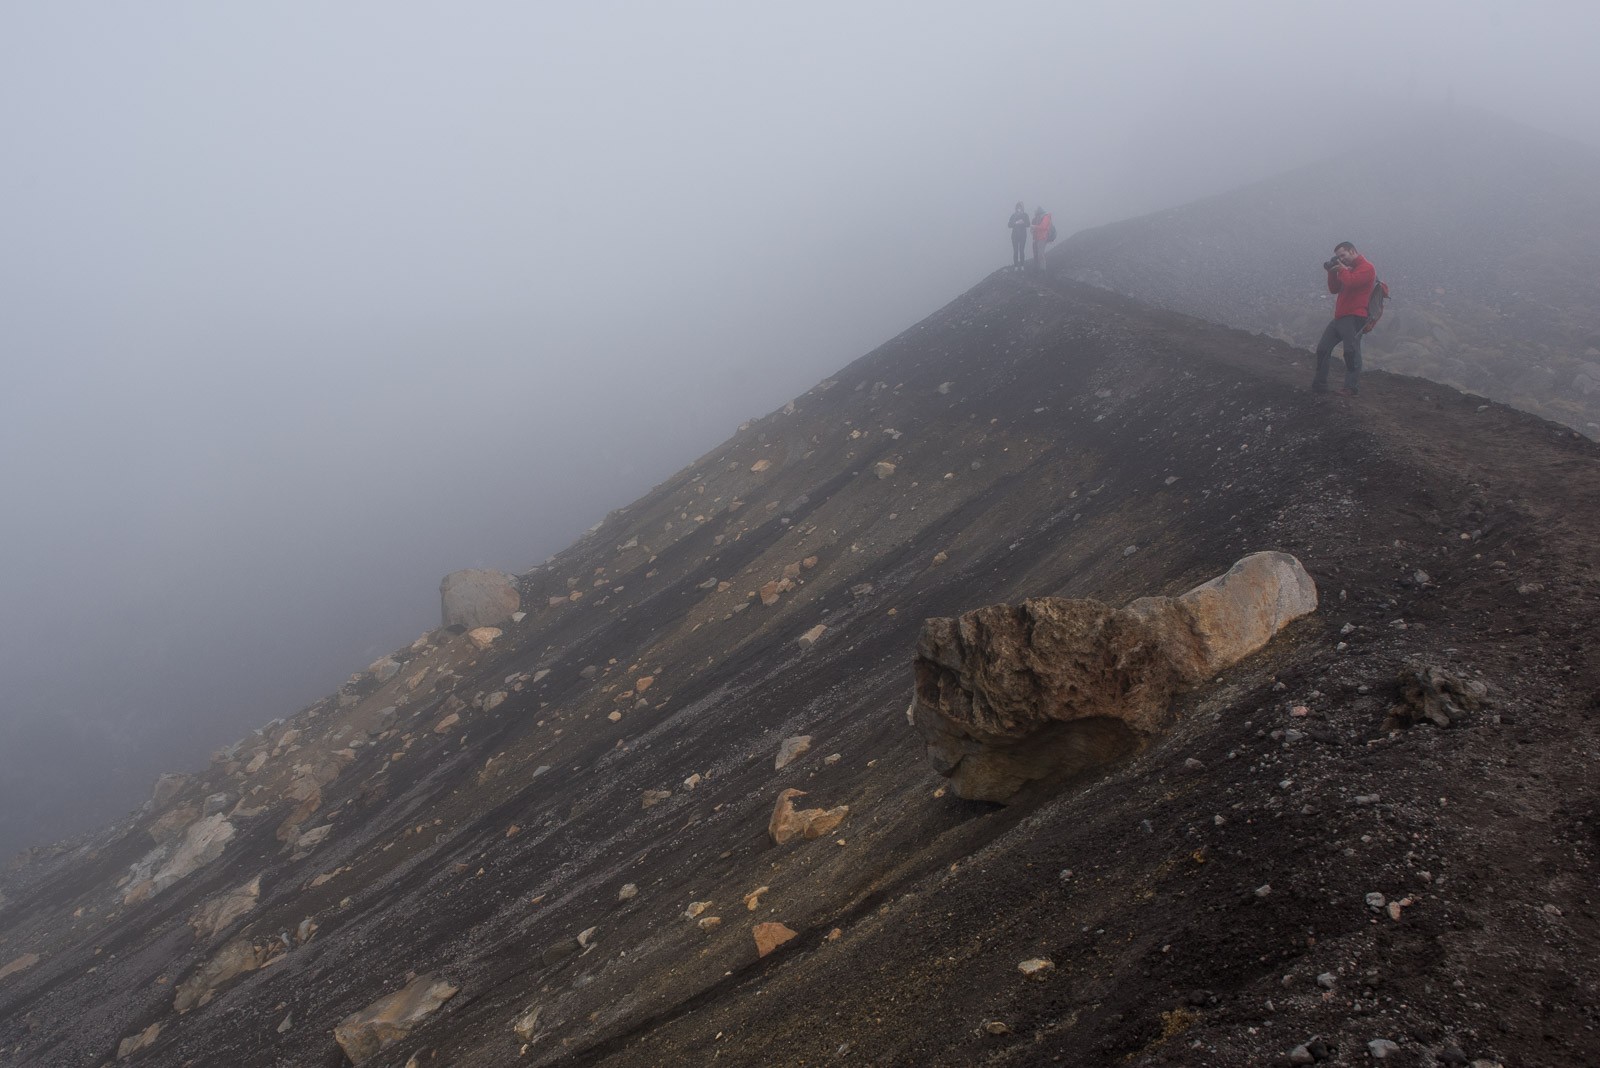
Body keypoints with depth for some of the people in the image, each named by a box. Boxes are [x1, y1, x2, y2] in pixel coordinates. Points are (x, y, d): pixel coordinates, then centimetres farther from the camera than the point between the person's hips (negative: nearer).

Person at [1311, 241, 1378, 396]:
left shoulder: (1366, 268, -4)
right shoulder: (1348, 269, 23)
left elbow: (1350, 282, -21)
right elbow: (1334, 289, 19)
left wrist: (1341, 269, -5)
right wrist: (1332, 271, 6)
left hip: (1354, 317, -9)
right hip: (1340, 317, 9)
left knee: (1351, 351, -13)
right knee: (1322, 349, 6)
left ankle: (1352, 387, -12)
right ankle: (1319, 385, 11)